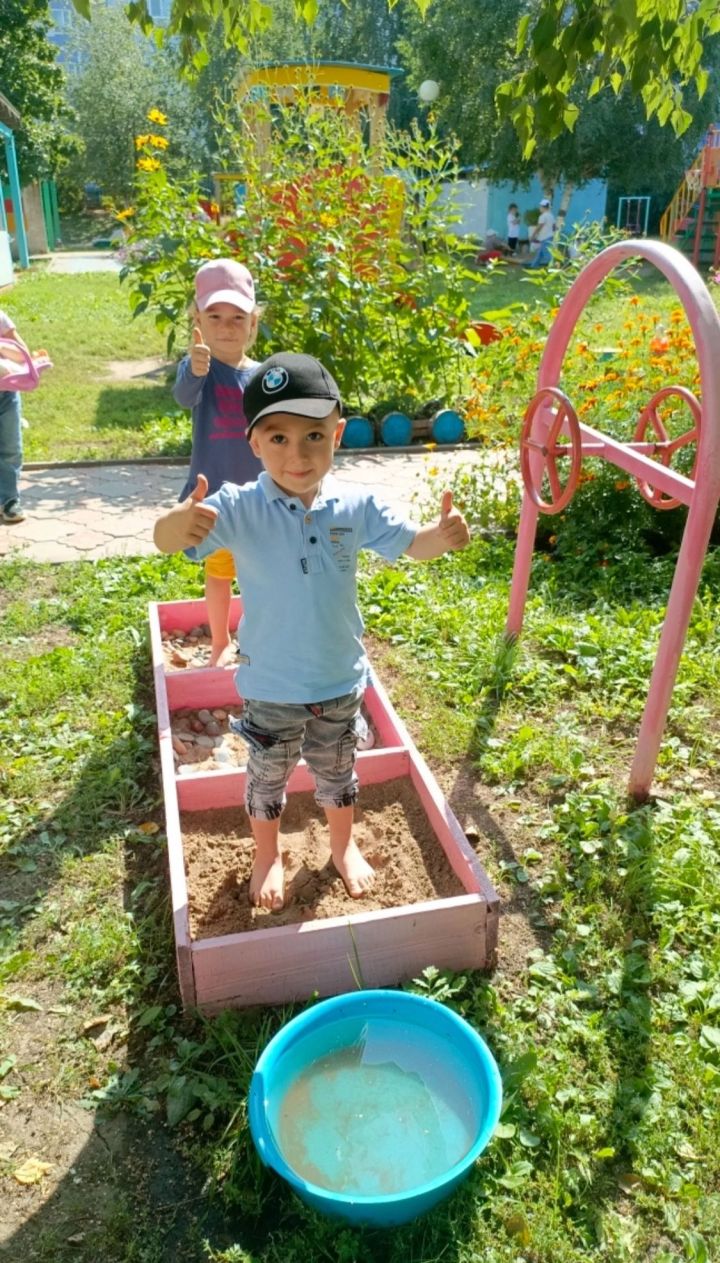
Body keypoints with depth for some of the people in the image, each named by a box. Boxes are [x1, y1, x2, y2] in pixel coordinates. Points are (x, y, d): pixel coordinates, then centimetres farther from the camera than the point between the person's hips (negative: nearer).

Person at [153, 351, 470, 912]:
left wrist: (443, 533, -27)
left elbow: (410, 543, -3)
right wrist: (183, 521, -56)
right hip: (271, 686, -2)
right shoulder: (239, 508, -20)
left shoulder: (357, 506, -12)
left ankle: (344, 845, 52)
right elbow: (165, 540, -31)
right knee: (268, 776, 20)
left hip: (341, 679, 2)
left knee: (337, 771, 25)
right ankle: (268, 855, 48)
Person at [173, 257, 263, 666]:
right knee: (218, 572, 14)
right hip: (215, 493, -2)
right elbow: (184, 395, -39)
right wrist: (194, 370, -61)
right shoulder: (200, 369, -14)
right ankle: (221, 643, 32)